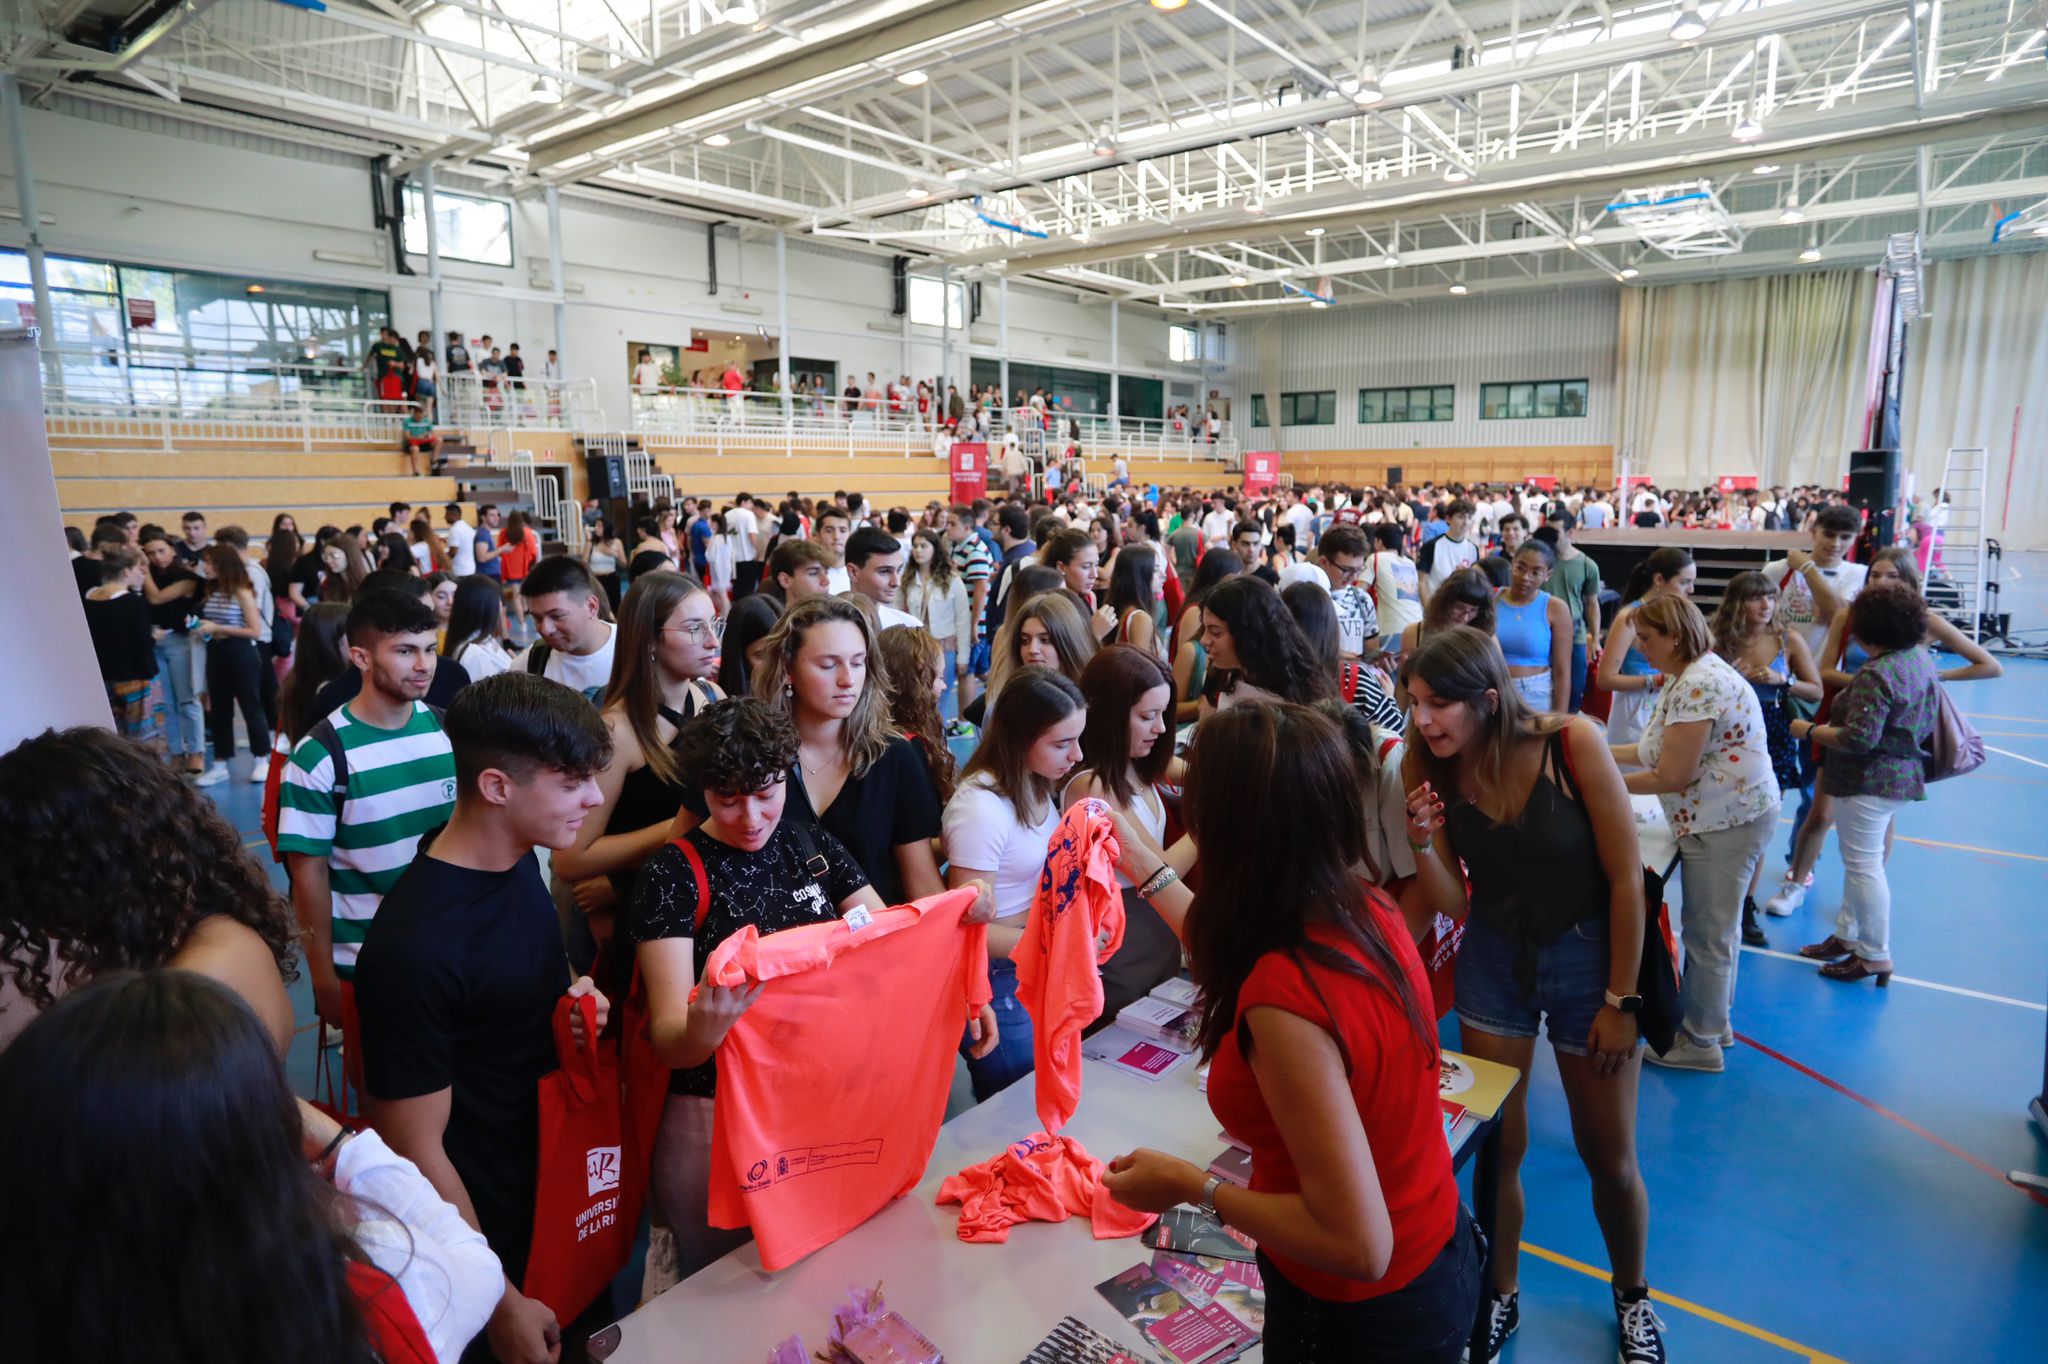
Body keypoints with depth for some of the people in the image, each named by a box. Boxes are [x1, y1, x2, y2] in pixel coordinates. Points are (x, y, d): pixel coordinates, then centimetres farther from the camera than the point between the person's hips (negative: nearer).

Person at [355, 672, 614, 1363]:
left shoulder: (515, 858, -8)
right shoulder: (413, 948, -32)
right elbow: (415, 1150, -23)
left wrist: (570, 999, -8)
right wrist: (505, 1306, -15)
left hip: (565, 1181, 7)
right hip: (494, 1228, -7)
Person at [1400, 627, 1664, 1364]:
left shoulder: (1572, 743, -24)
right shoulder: (1433, 771, -14)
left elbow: (1626, 877, -15)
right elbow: (1451, 903, -7)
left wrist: (1620, 1001, -11)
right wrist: (1423, 842, -27)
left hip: (1587, 956, -2)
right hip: (1493, 960, 2)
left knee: (1609, 1157, 14)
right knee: (1495, 1146, 11)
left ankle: (1632, 1296, 43)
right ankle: (1499, 1295, 36)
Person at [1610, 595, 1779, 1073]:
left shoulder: (1699, 685, -24)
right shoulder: (1690, 676, 10)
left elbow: (1671, 777, -22)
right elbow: (1659, 748, 12)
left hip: (1728, 823, -10)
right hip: (1725, 818, 10)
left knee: (1707, 934, 2)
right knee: (1715, 928, 21)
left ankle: (1700, 1042, 17)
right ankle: (1713, 1022, 36)